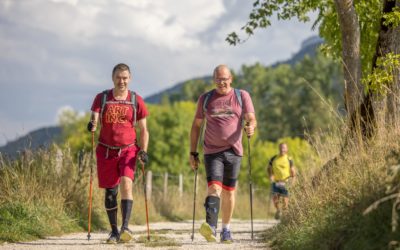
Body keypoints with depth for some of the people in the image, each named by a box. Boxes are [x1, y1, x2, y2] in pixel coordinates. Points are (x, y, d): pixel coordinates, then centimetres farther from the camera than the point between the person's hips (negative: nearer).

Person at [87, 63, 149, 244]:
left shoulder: (136, 100, 3)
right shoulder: (102, 98, 4)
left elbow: (143, 129, 7)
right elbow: (94, 119, -4)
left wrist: (143, 151, -5)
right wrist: (92, 125, -29)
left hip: (128, 150, -1)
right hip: (106, 150, 2)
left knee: (126, 184, -22)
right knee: (110, 192, 6)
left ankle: (125, 227, -28)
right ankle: (114, 231, 17)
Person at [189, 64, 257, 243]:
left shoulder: (242, 96, 5)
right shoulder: (205, 99, 7)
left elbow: (251, 119, -3)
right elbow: (196, 126, 10)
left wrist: (251, 127, -27)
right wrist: (193, 153, 5)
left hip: (234, 151, 1)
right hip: (212, 151, -1)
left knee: (229, 191, 9)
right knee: (214, 188, -18)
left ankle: (226, 230, 20)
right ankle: (210, 227, -32)